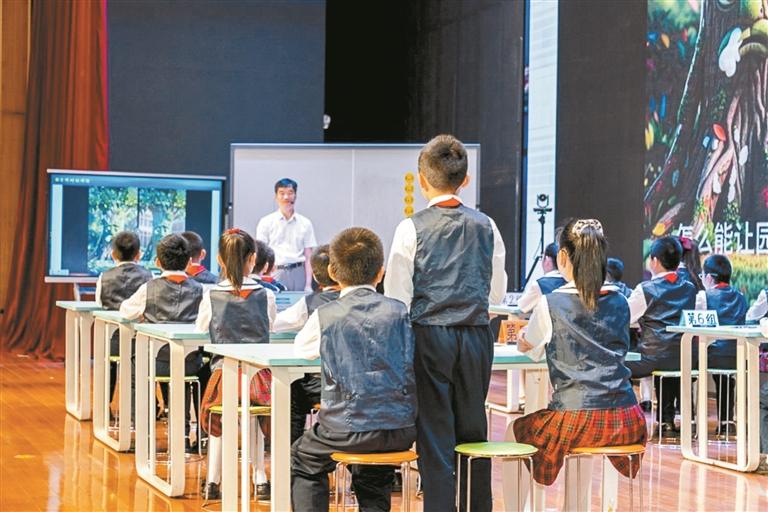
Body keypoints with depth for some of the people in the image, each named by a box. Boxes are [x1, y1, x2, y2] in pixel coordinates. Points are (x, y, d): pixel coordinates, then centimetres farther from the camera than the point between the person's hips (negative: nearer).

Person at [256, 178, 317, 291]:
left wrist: (308, 285, 0)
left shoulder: (305, 223, 10)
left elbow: (308, 258, 8)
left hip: (298, 274, 1)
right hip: (275, 274, -1)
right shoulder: (266, 222, 6)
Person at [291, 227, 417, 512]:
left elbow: (300, 349, 14)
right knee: (373, 477, 34)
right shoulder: (399, 311, 0)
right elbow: (411, 370, 6)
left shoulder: (325, 315, -6)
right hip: (400, 430, 3)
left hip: (348, 430, -3)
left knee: (303, 461, 27)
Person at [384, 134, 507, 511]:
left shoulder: (413, 228, -6)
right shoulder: (486, 226, 4)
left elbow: (397, 297, -6)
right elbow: (497, 294, 13)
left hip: (430, 338, -3)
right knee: (473, 432, 13)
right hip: (477, 337, 3)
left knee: (435, 436, 1)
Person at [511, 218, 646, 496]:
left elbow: (525, 346, 14)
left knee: (516, 431, 23)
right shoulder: (619, 301, 8)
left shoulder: (551, 304, -5)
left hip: (575, 419, -4)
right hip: (626, 421, 4)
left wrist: (524, 334, 38)